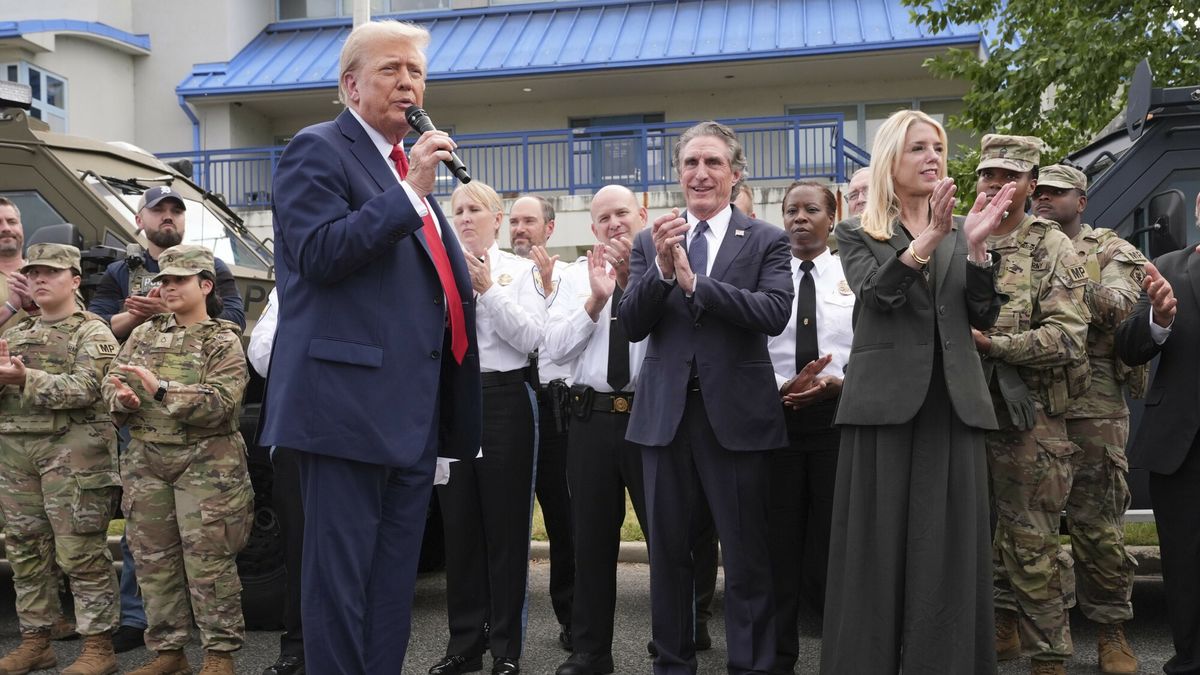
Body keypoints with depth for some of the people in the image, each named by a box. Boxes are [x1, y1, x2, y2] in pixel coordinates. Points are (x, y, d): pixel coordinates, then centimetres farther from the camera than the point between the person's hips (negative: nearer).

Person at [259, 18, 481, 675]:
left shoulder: (409, 167, 21)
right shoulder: (317, 149, -3)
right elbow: (319, 254, -17)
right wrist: (411, 192, -18)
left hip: (412, 412, 9)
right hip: (350, 403, -8)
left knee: (394, 577, 13)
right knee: (340, 572, -3)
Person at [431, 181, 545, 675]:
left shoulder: (519, 270, 4)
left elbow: (531, 338, -8)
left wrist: (488, 289, -12)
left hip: (504, 399, -3)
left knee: (505, 525, 1)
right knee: (458, 524, 8)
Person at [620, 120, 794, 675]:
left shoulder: (767, 241, 1)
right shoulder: (649, 242, 8)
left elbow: (775, 313, -15)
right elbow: (631, 325, -2)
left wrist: (694, 281, -19)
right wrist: (661, 267, -18)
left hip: (736, 414, -2)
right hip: (665, 413, 3)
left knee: (746, 556, 5)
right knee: (668, 550, 13)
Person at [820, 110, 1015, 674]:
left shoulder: (958, 233, 15)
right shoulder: (857, 233, 6)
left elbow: (983, 317, 6)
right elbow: (875, 296, -12)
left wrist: (976, 247, -8)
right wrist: (928, 240, -25)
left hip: (954, 401, 3)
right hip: (886, 399, -3)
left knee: (948, 545, 4)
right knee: (879, 543, 1)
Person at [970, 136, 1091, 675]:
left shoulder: (1053, 249, 0)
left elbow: (1067, 336, -11)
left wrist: (992, 344, -18)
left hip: (1029, 414, -4)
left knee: (1032, 544, -1)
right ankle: (1002, 631, 29)